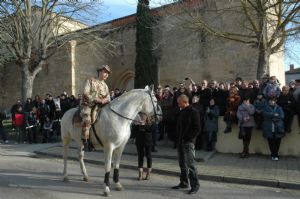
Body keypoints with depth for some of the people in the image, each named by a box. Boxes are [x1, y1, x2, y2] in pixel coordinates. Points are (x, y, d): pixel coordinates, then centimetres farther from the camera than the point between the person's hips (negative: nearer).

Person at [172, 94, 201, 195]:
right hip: (180, 141, 8)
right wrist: (178, 138, 8)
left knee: (190, 164, -6)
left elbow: (197, 129, -14)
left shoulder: (193, 112, -10)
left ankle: (195, 185, 4)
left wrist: (188, 138, -16)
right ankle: (184, 183, 23)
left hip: (188, 142, -8)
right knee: (182, 163, 13)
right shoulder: (181, 112, 15)